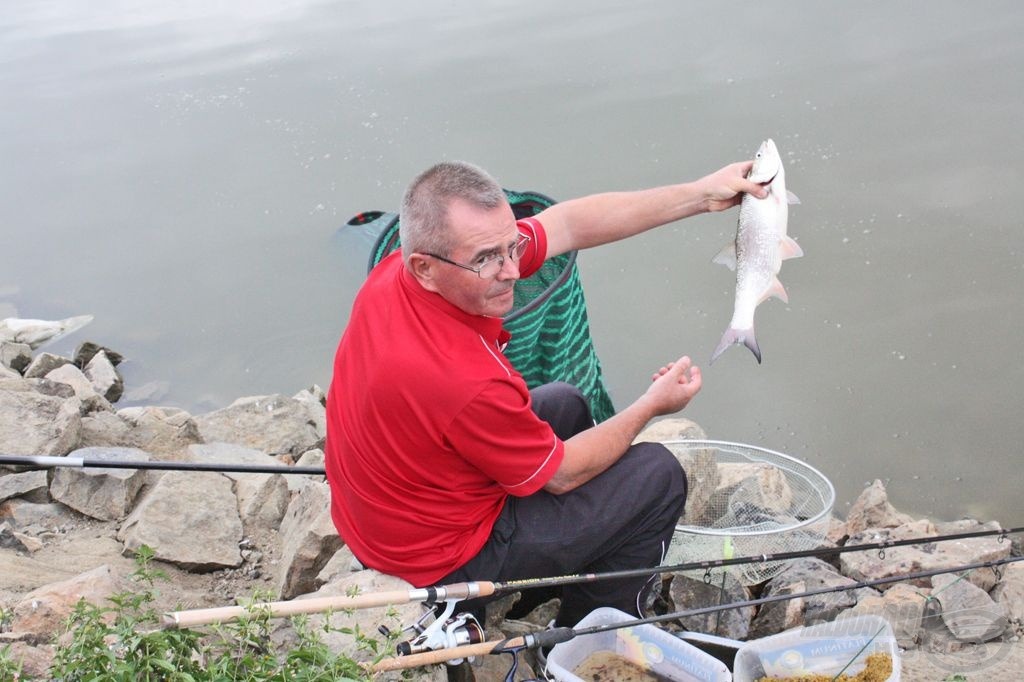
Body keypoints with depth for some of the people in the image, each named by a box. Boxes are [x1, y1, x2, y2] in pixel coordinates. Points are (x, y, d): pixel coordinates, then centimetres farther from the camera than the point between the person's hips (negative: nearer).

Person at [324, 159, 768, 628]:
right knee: (658, 474, 1)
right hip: (443, 565, -8)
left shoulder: (398, 270, -15)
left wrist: (700, 195, -5)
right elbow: (562, 474, -18)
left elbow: (569, 224, -7)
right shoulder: (465, 381, -39)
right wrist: (652, 406, -3)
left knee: (564, 404, 27)